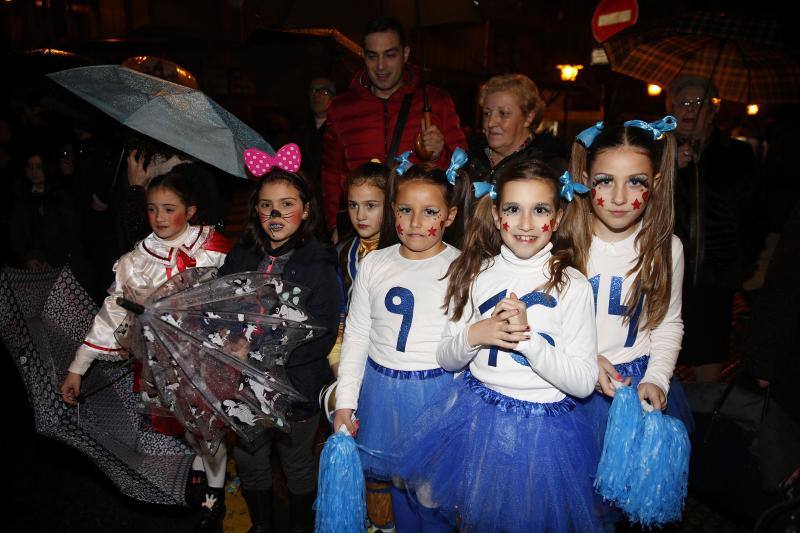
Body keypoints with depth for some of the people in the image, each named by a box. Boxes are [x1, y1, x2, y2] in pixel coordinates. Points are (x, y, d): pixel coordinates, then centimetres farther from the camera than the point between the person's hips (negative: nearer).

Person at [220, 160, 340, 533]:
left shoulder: (319, 264, -15)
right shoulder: (241, 256, -1)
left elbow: (323, 336, -20)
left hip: (295, 386, -4)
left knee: (297, 466, 19)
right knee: (248, 462, 21)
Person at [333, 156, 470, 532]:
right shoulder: (374, 264, 1)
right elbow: (355, 336, 6)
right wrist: (344, 404, 5)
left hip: (438, 391, -3)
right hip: (380, 390, 4)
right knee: (397, 481, 20)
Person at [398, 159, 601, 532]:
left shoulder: (572, 284, -12)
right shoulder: (476, 274, -4)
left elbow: (584, 382, -13)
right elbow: (446, 359, 2)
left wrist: (527, 339, -26)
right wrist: (475, 335, -19)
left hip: (542, 427, -2)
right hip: (473, 414, 3)